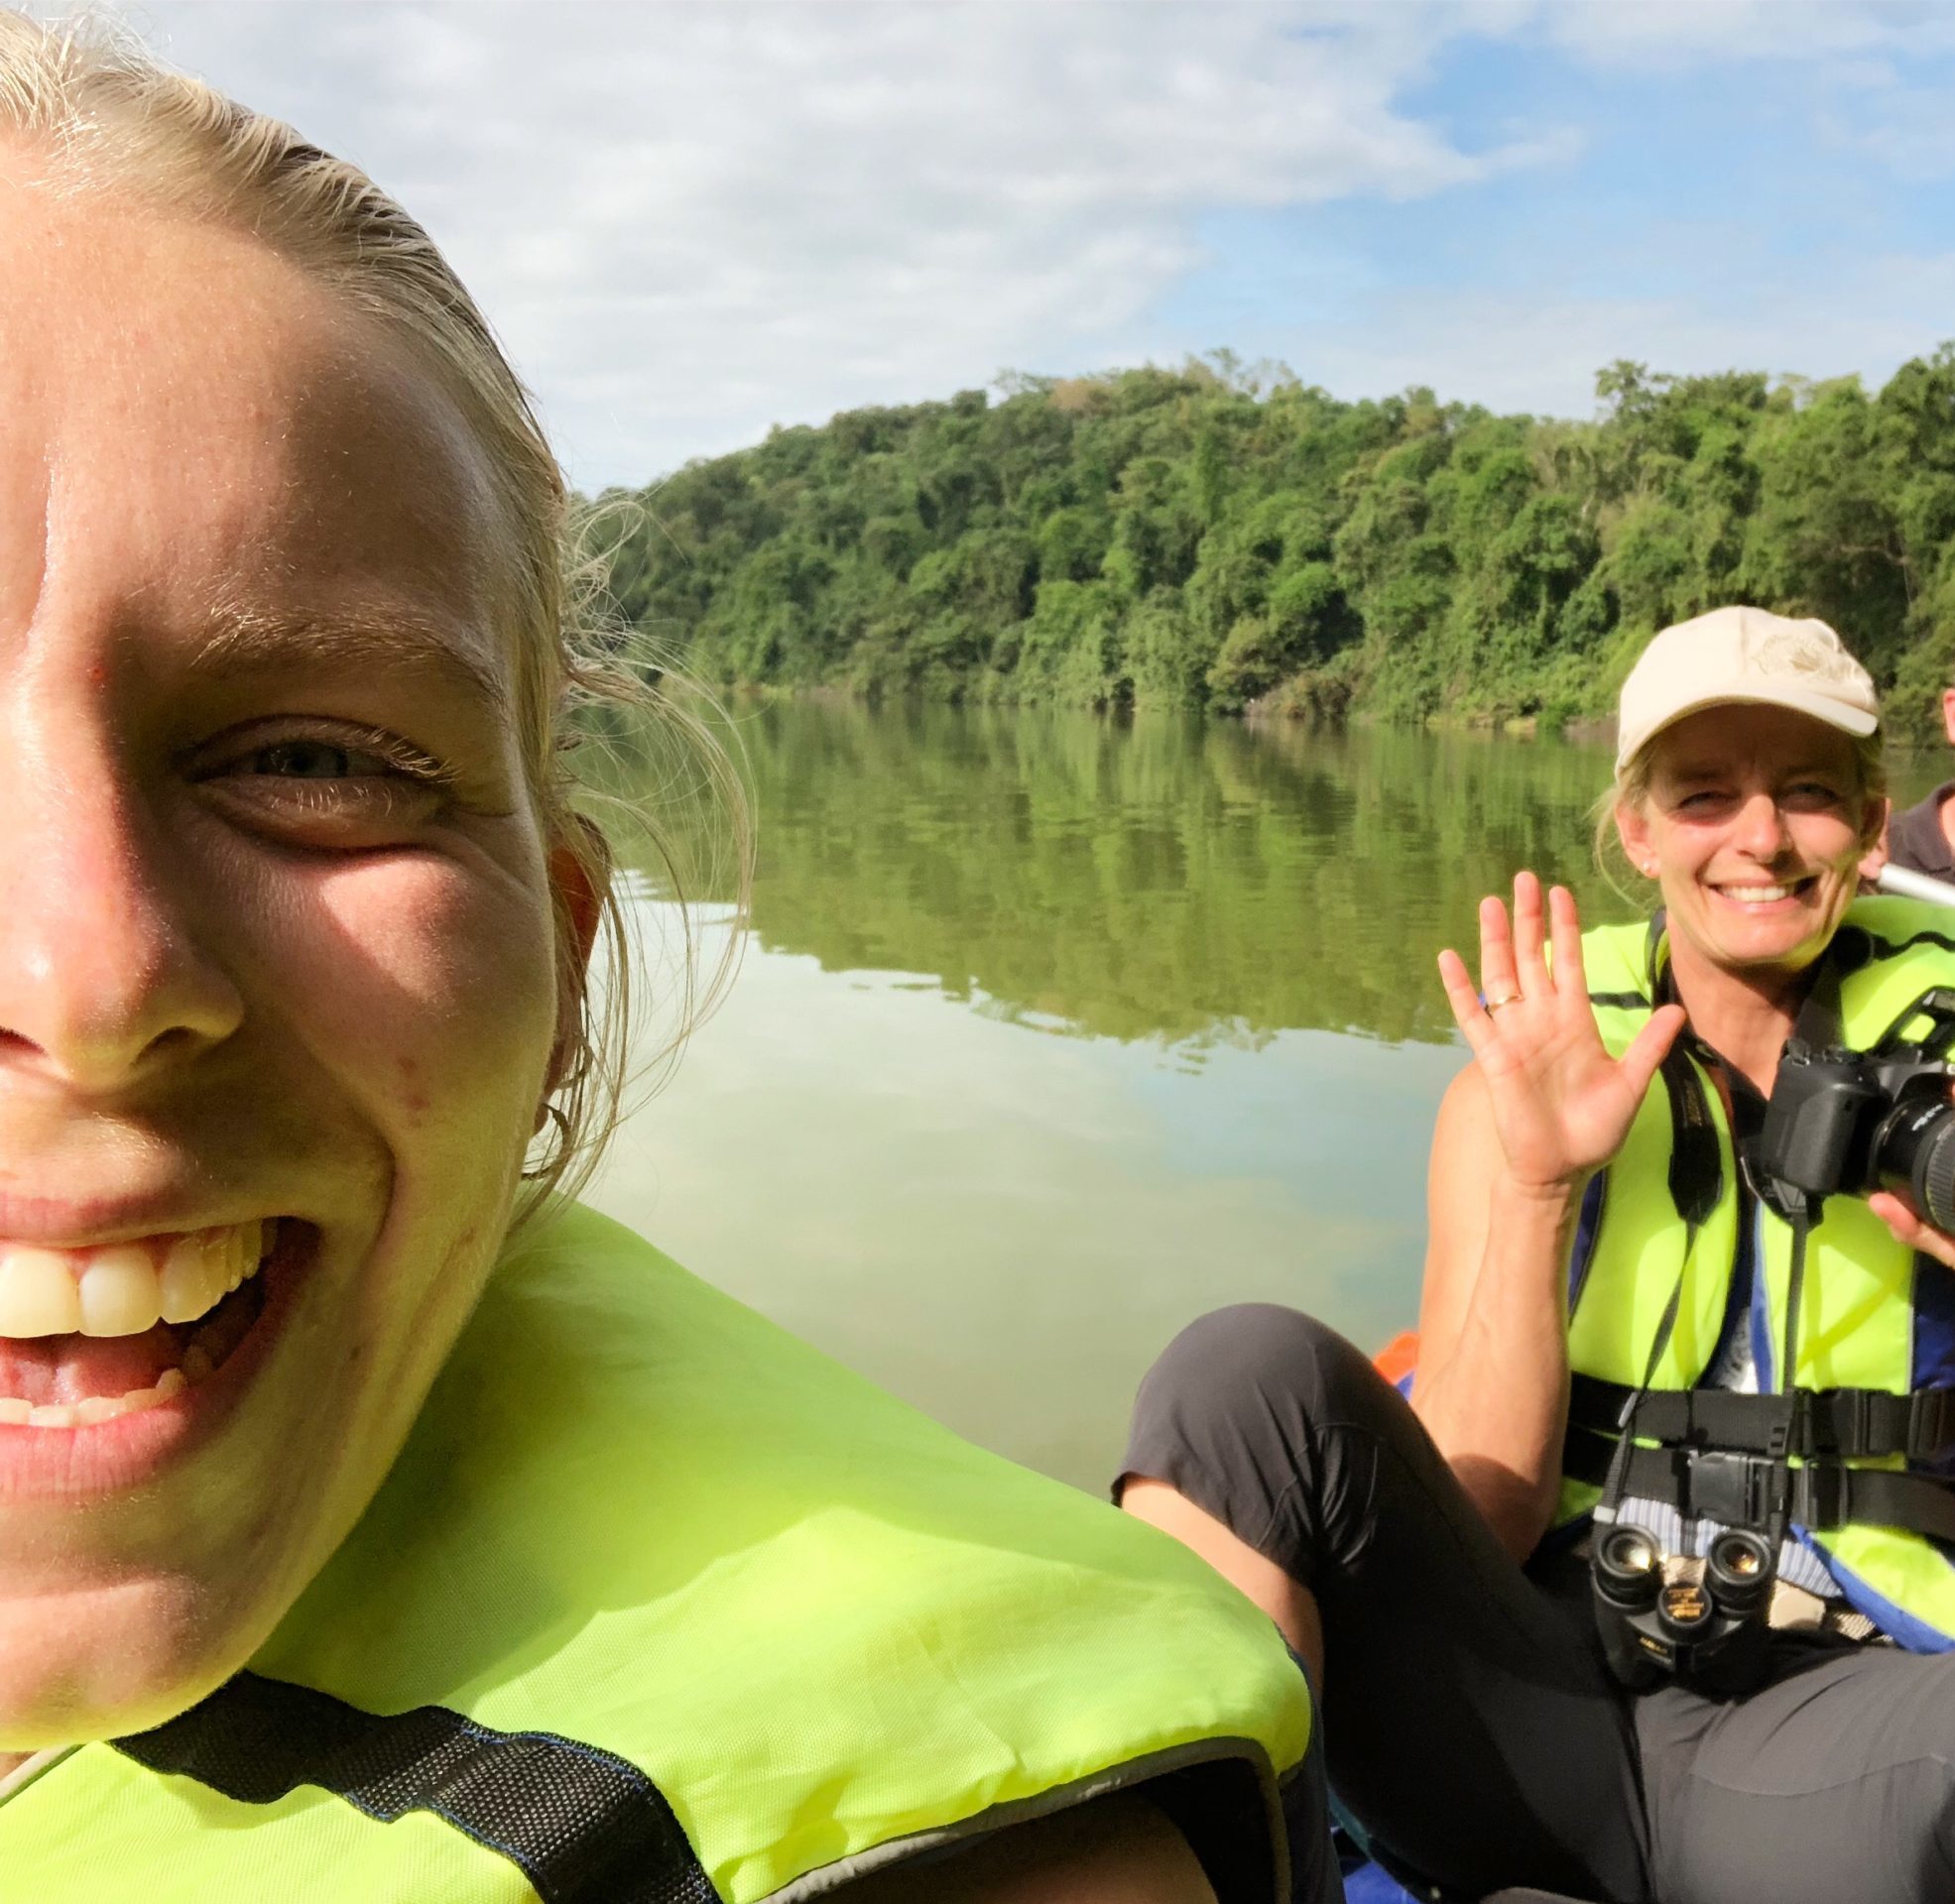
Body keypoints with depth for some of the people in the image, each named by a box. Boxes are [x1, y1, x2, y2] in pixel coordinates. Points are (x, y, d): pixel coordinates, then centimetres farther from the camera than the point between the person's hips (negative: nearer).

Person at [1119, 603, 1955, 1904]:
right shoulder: (1535, 1088, 4)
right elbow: (1464, 1522, -4)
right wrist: (1536, 1188, -15)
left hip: (1823, 1736, 0)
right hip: (1539, 1692, 1)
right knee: (1252, 1368, -24)